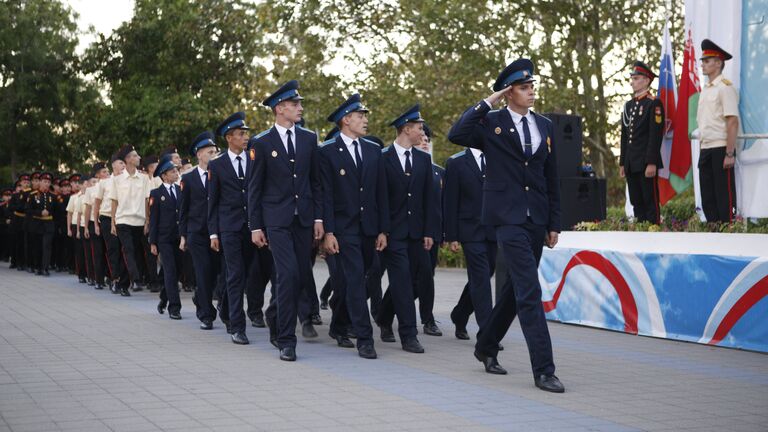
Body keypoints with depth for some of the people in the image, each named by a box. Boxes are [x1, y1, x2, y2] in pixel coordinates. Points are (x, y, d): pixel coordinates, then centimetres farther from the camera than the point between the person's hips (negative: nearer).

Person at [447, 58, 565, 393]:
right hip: (508, 217, -6)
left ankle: (486, 347, 34)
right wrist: (487, 102, -13)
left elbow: (551, 178, 14)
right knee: (529, 290, -12)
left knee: (517, 287, 15)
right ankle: (543, 370, -12)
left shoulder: (544, 126, 12)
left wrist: (554, 223, 11)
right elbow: (456, 135, -20)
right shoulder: (491, 123, -1)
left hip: (537, 218, 6)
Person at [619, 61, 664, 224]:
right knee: (636, 203, 10)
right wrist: (622, 163, 15)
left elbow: (656, 135, -13)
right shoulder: (629, 105, 18)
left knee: (651, 202, -5)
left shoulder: (654, 104, -6)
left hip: (646, 163, -8)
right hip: (631, 164, 8)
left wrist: (651, 163, -18)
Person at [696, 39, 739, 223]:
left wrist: (729, 154, -19)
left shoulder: (725, 87, -9)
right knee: (707, 200, 9)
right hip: (705, 150, 8)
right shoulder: (705, 89, 16)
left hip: (720, 150, -8)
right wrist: (702, 149, 14)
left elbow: (733, 122, -14)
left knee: (725, 198, -4)